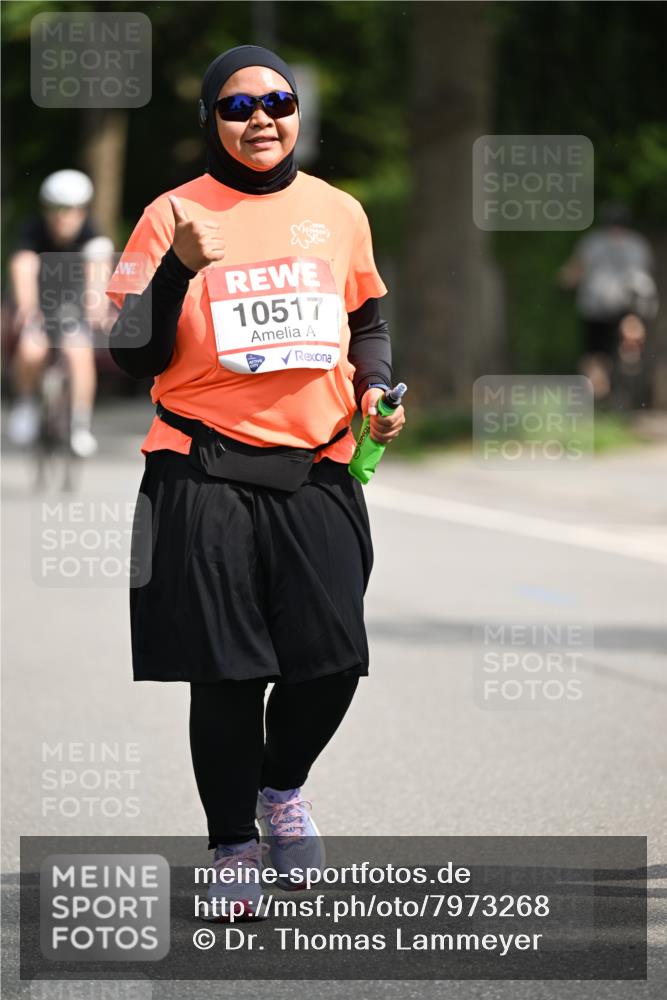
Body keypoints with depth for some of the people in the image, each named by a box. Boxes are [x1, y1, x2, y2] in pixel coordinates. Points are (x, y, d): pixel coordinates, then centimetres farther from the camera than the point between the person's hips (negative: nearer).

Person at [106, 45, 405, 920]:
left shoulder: (339, 213, 8)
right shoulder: (174, 217, -1)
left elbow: (368, 320, 22)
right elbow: (135, 357, -4)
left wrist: (376, 387, 2)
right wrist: (179, 269, -18)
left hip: (316, 470, 3)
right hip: (207, 476, -2)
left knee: (332, 660, -2)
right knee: (227, 673, 0)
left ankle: (283, 784, 30)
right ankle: (232, 840, 20)